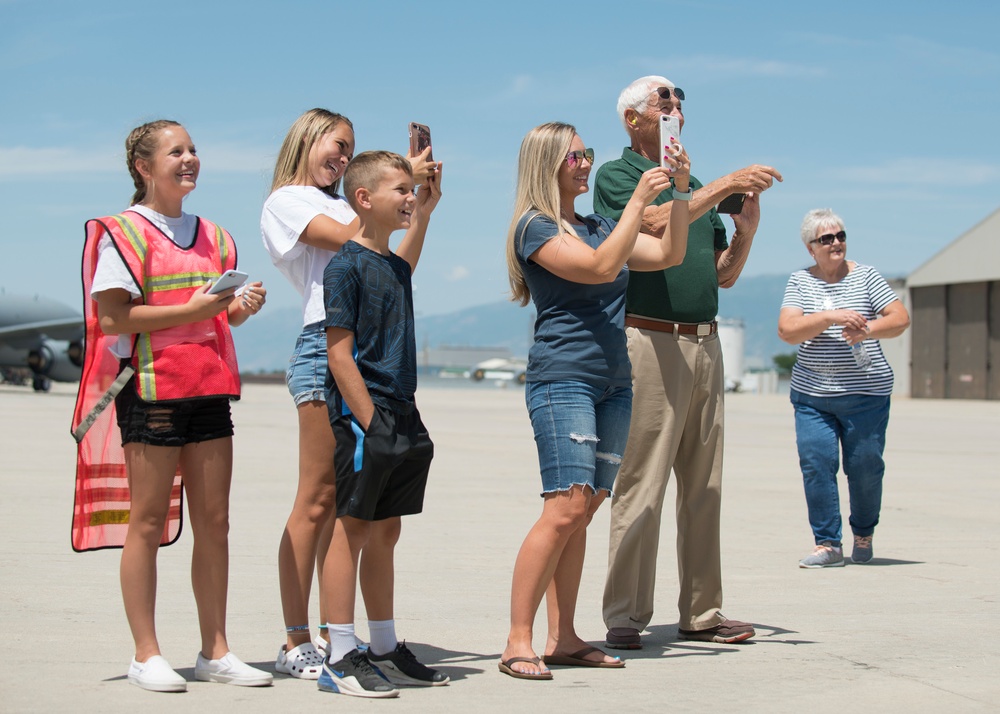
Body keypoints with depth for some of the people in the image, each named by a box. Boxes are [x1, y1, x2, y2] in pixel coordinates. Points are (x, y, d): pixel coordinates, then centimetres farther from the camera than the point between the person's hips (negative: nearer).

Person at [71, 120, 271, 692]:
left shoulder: (212, 236, 17)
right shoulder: (123, 232, -3)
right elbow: (112, 318, -11)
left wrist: (243, 306, 1)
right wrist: (192, 309, -16)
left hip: (210, 387, 6)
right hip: (151, 387, -6)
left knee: (214, 522, 6)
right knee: (148, 521, -2)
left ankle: (216, 650, 12)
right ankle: (147, 655, 4)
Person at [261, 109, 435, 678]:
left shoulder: (339, 204, 25)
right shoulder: (287, 201, 3)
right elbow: (348, 238, -12)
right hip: (326, 346, -7)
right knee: (317, 500, -7)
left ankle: (331, 635, 11)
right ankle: (296, 642, -3)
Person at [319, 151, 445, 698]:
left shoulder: (390, 262, 14)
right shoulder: (345, 265, -11)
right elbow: (339, 353, -15)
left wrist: (424, 213, 35)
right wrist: (369, 421, -19)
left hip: (401, 417, 8)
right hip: (362, 416, -8)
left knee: (385, 532, 13)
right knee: (352, 530, -4)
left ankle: (386, 651, 21)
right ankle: (340, 658, 1)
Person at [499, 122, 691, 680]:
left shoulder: (597, 226, 19)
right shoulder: (535, 227, -5)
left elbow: (669, 255, 16)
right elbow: (601, 267, -18)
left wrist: (681, 193, 5)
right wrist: (639, 200, -16)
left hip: (614, 383, 8)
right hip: (563, 378, -8)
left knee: (585, 512, 5)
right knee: (566, 508, -17)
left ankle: (563, 638, 8)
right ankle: (518, 642, -13)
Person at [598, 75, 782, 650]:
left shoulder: (694, 185, 22)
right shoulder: (616, 176, 2)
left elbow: (724, 275, 20)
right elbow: (657, 224, -19)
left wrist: (746, 231, 3)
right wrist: (726, 186, -20)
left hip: (706, 342, 7)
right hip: (651, 340, -7)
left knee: (705, 487, 7)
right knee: (642, 484, -8)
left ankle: (702, 612, 12)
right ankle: (625, 616, -4)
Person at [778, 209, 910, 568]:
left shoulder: (865, 276, 4)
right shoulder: (799, 282, 5)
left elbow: (901, 319, -1)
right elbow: (787, 330, -8)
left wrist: (866, 330, -20)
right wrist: (831, 316, -21)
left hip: (866, 393, -1)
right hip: (811, 393, 1)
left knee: (865, 467, 1)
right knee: (816, 465, -8)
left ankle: (863, 534, 24)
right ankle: (828, 543, 0)